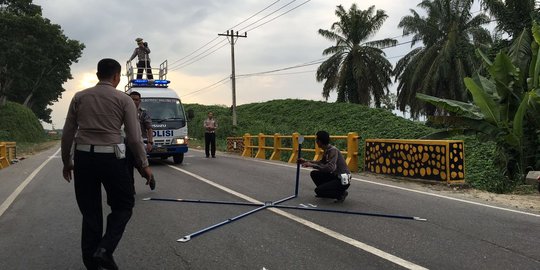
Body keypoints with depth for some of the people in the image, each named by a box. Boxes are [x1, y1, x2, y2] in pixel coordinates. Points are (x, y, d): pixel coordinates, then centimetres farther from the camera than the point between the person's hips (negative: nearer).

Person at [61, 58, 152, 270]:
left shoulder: (79, 97, 8)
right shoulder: (124, 100, -1)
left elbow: (67, 133, 9)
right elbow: (134, 137, -4)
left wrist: (66, 162, 19)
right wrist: (144, 165, 6)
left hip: (83, 157, 4)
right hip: (111, 158, -3)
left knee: (90, 211, 12)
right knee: (123, 206, 12)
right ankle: (105, 249, -5)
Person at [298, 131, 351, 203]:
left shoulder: (333, 150, -21)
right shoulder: (327, 150, 6)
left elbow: (330, 167, -33)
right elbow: (322, 163, 23)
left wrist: (312, 165, -28)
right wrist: (306, 161, 21)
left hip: (343, 180, -9)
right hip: (335, 176, 9)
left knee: (318, 191, -15)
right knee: (314, 174, 9)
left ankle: (341, 193, -2)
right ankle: (326, 192, 20)